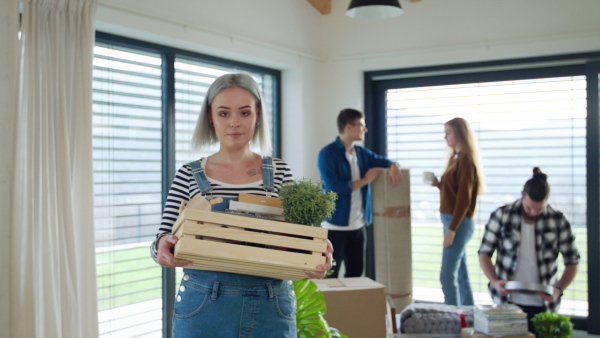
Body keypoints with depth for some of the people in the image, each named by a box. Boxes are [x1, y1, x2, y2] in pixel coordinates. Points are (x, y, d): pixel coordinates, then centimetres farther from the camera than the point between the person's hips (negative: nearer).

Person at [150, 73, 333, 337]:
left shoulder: (280, 173, 3)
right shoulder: (189, 175, 1)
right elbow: (164, 243, 0)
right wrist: (162, 248, -23)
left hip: (270, 309, 1)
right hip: (202, 307, -1)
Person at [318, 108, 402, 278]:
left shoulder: (362, 153, 10)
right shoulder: (328, 154, -10)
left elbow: (382, 161, 19)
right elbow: (332, 187, -20)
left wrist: (393, 166, -6)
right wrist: (365, 180, -14)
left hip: (358, 224, 7)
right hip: (336, 226, -7)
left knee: (355, 273, 14)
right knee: (330, 276, -1)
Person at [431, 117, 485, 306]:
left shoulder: (466, 160, -13)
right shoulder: (456, 158, 13)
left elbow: (464, 199, -17)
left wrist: (452, 229, -19)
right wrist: (439, 184, 1)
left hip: (459, 223, -9)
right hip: (452, 221, 9)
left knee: (447, 276, -9)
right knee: (460, 275, 14)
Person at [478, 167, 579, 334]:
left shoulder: (558, 221, -3)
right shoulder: (501, 216, -4)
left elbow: (572, 262, 4)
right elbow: (484, 253, 1)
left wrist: (559, 289, -12)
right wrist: (495, 281, -16)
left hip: (542, 304, 0)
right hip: (507, 302, 0)